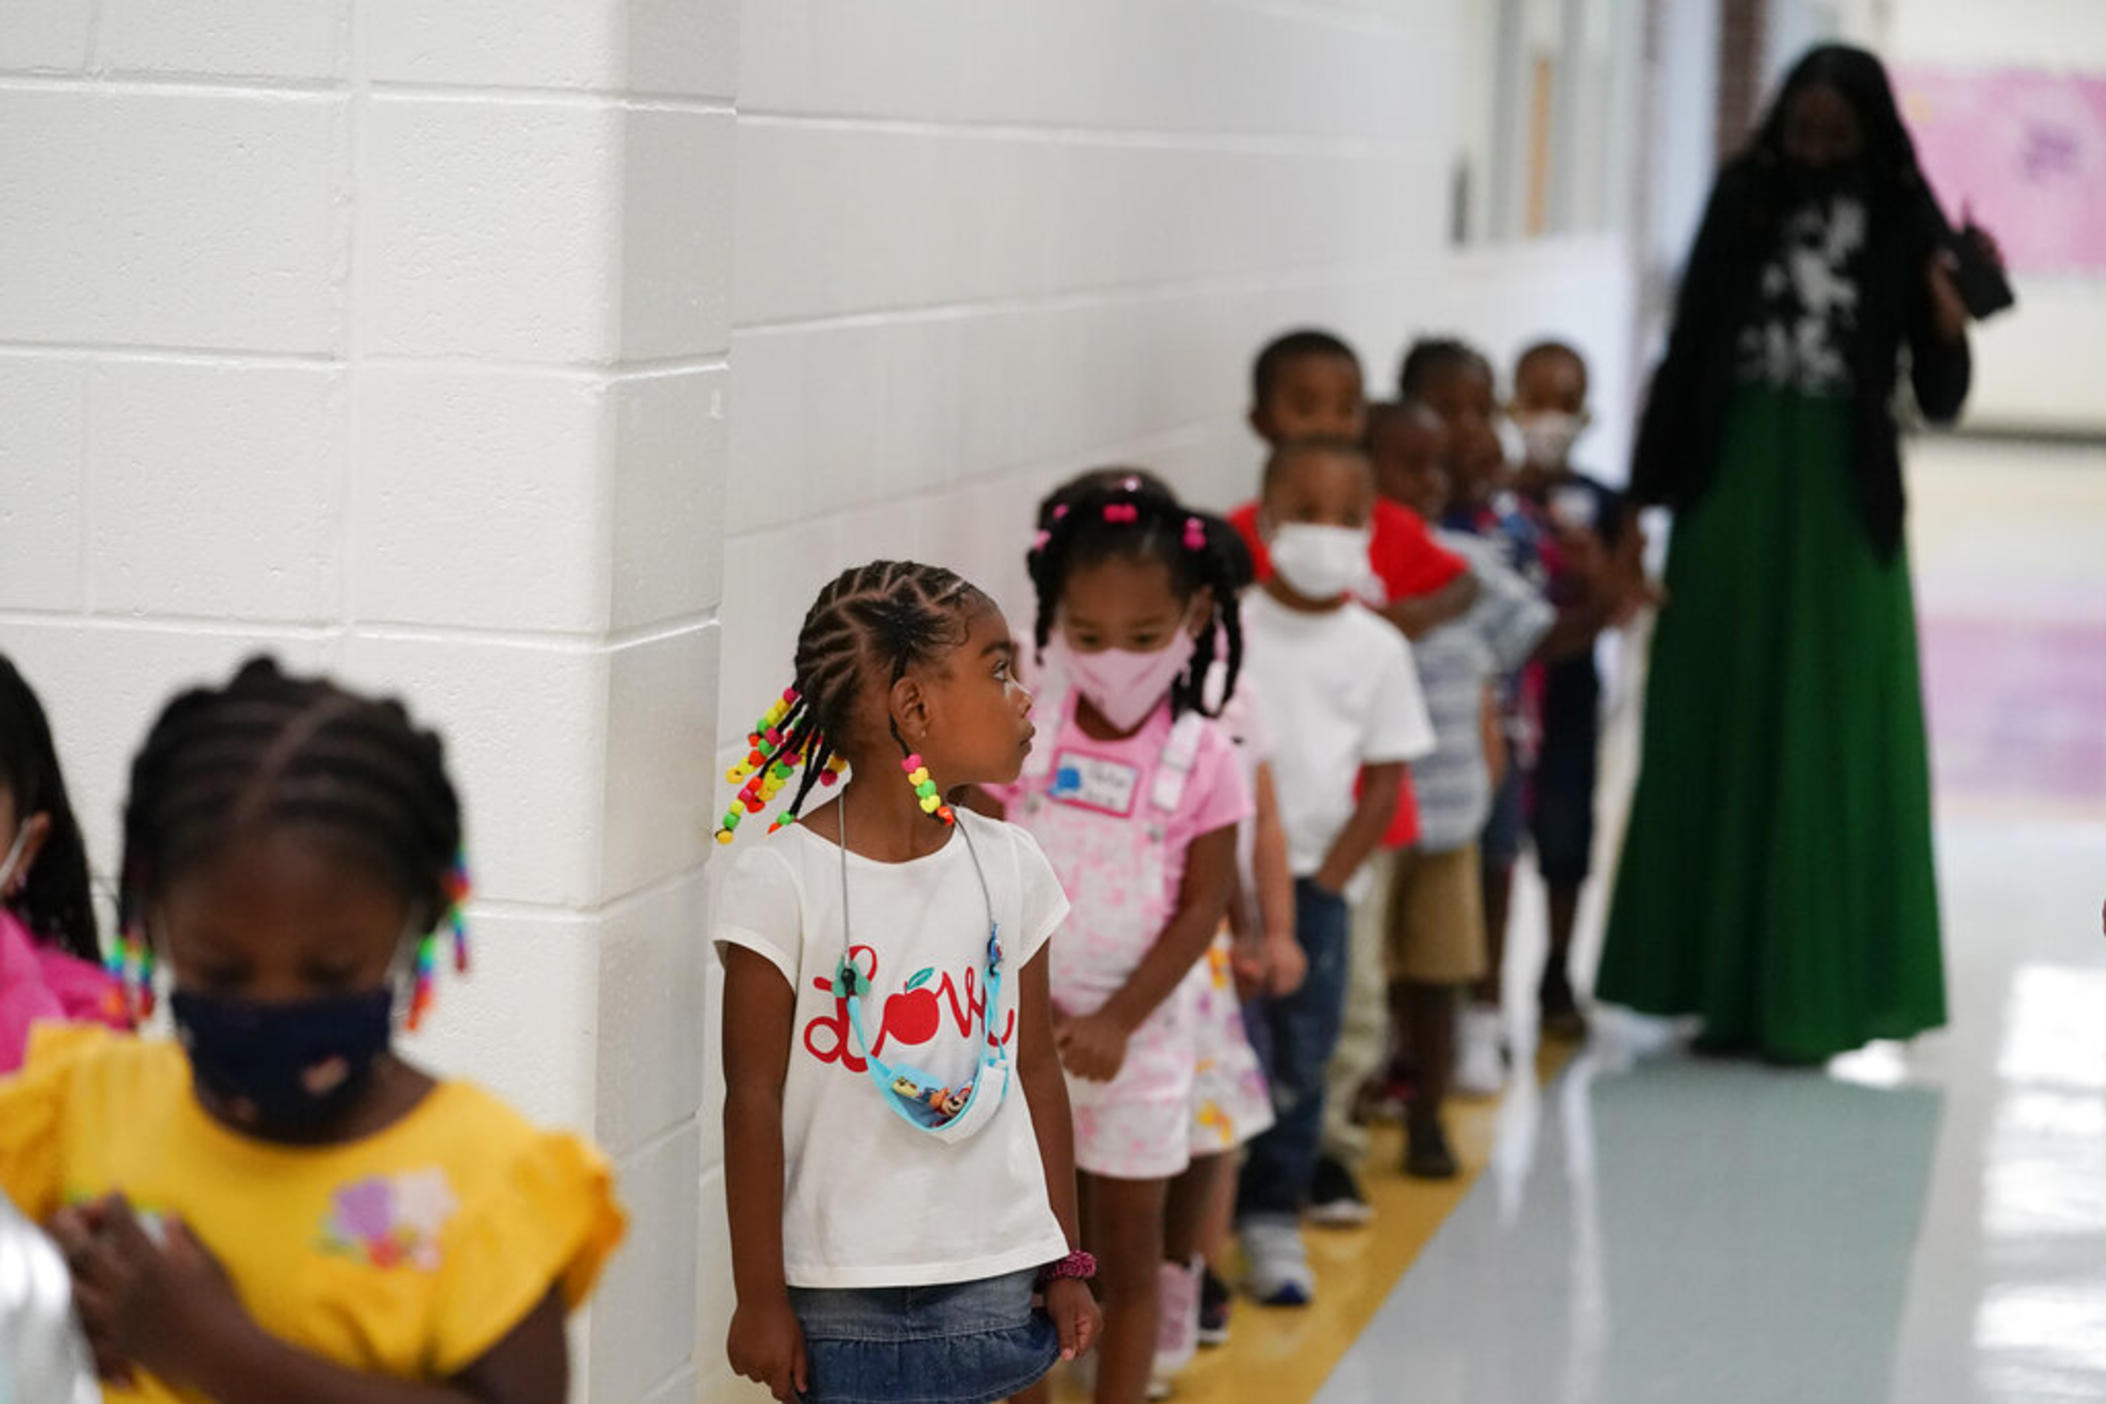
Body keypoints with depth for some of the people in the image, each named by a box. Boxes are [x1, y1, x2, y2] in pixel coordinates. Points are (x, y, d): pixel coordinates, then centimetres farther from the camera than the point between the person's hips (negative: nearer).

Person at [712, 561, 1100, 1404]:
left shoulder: (1010, 868, 3)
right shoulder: (778, 883, -11)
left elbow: (1037, 1071, 10)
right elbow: (754, 1097, -9)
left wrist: (1065, 1264, 11)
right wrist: (760, 1297, -8)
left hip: (996, 1283, 4)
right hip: (840, 1293, -4)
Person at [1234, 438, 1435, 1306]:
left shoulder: (1377, 648, 2)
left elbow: (1383, 781, 3)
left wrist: (1326, 880, -5)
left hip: (1316, 881, 3)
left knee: (1300, 1061, 7)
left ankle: (1274, 1219, 21)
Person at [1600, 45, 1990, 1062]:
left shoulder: (1904, 227, -4)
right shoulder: (1743, 198, 2)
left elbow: (1938, 399, -5)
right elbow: (1688, 348, 5)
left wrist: (1948, 322, -25)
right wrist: (1650, 488, 1)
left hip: (1839, 508, -2)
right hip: (1731, 489, 2)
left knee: (1824, 742, 1)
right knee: (1718, 733, 6)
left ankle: (1806, 990, 7)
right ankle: (1723, 980, 15)